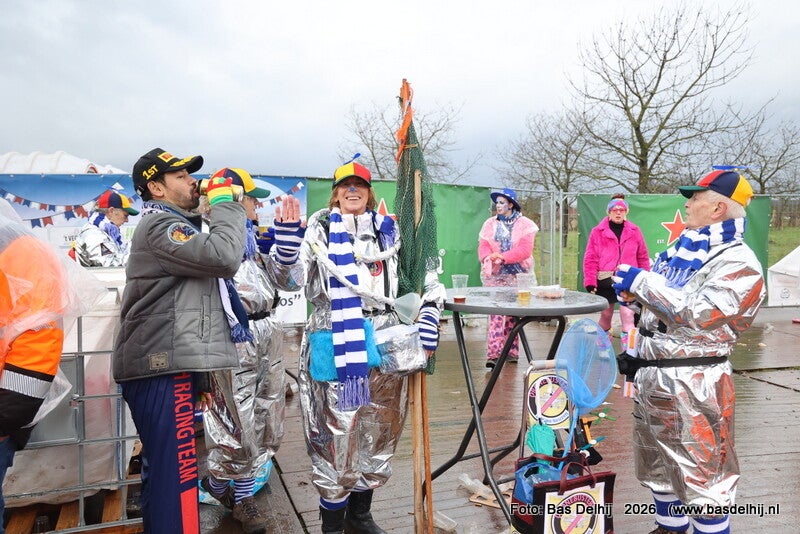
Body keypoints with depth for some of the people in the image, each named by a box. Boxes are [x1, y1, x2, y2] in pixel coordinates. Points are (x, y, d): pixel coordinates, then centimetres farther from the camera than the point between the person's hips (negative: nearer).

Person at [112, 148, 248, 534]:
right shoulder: (159, 226, -9)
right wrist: (225, 202, -10)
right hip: (163, 370, -11)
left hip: (168, 365, 11)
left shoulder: (174, 226, 25)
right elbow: (224, 257, -22)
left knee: (164, 467, 18)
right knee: (176, 474, -10)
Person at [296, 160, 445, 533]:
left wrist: (429, 324, 0)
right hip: (335, 345, -3)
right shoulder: (320, 230, 6)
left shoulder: (389, 230, 11)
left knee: (378, 431, 13)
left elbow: (426, 276, 12)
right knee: (336, 431, 1)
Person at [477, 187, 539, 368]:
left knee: (513, 314, 7)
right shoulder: (490, 224, 11)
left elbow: (525, 250, -10)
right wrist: (488, 257, -21)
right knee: (495, 314, -10)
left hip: (517, 275, -1)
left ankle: (511, 351, 20)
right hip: (495, 275, 1)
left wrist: (503, 256, -21)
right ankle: (493, 354, -13)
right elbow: (483, 246, 2)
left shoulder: (524, 224, 2)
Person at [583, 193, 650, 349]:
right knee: (606, 315, 11)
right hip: (605, 281, -1)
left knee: (627, 315, -8)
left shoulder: (634, 231, 7)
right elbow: (590, 259, -2)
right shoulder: (598, 232, 0)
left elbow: (643, 257, 11)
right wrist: (590, 283, -7)